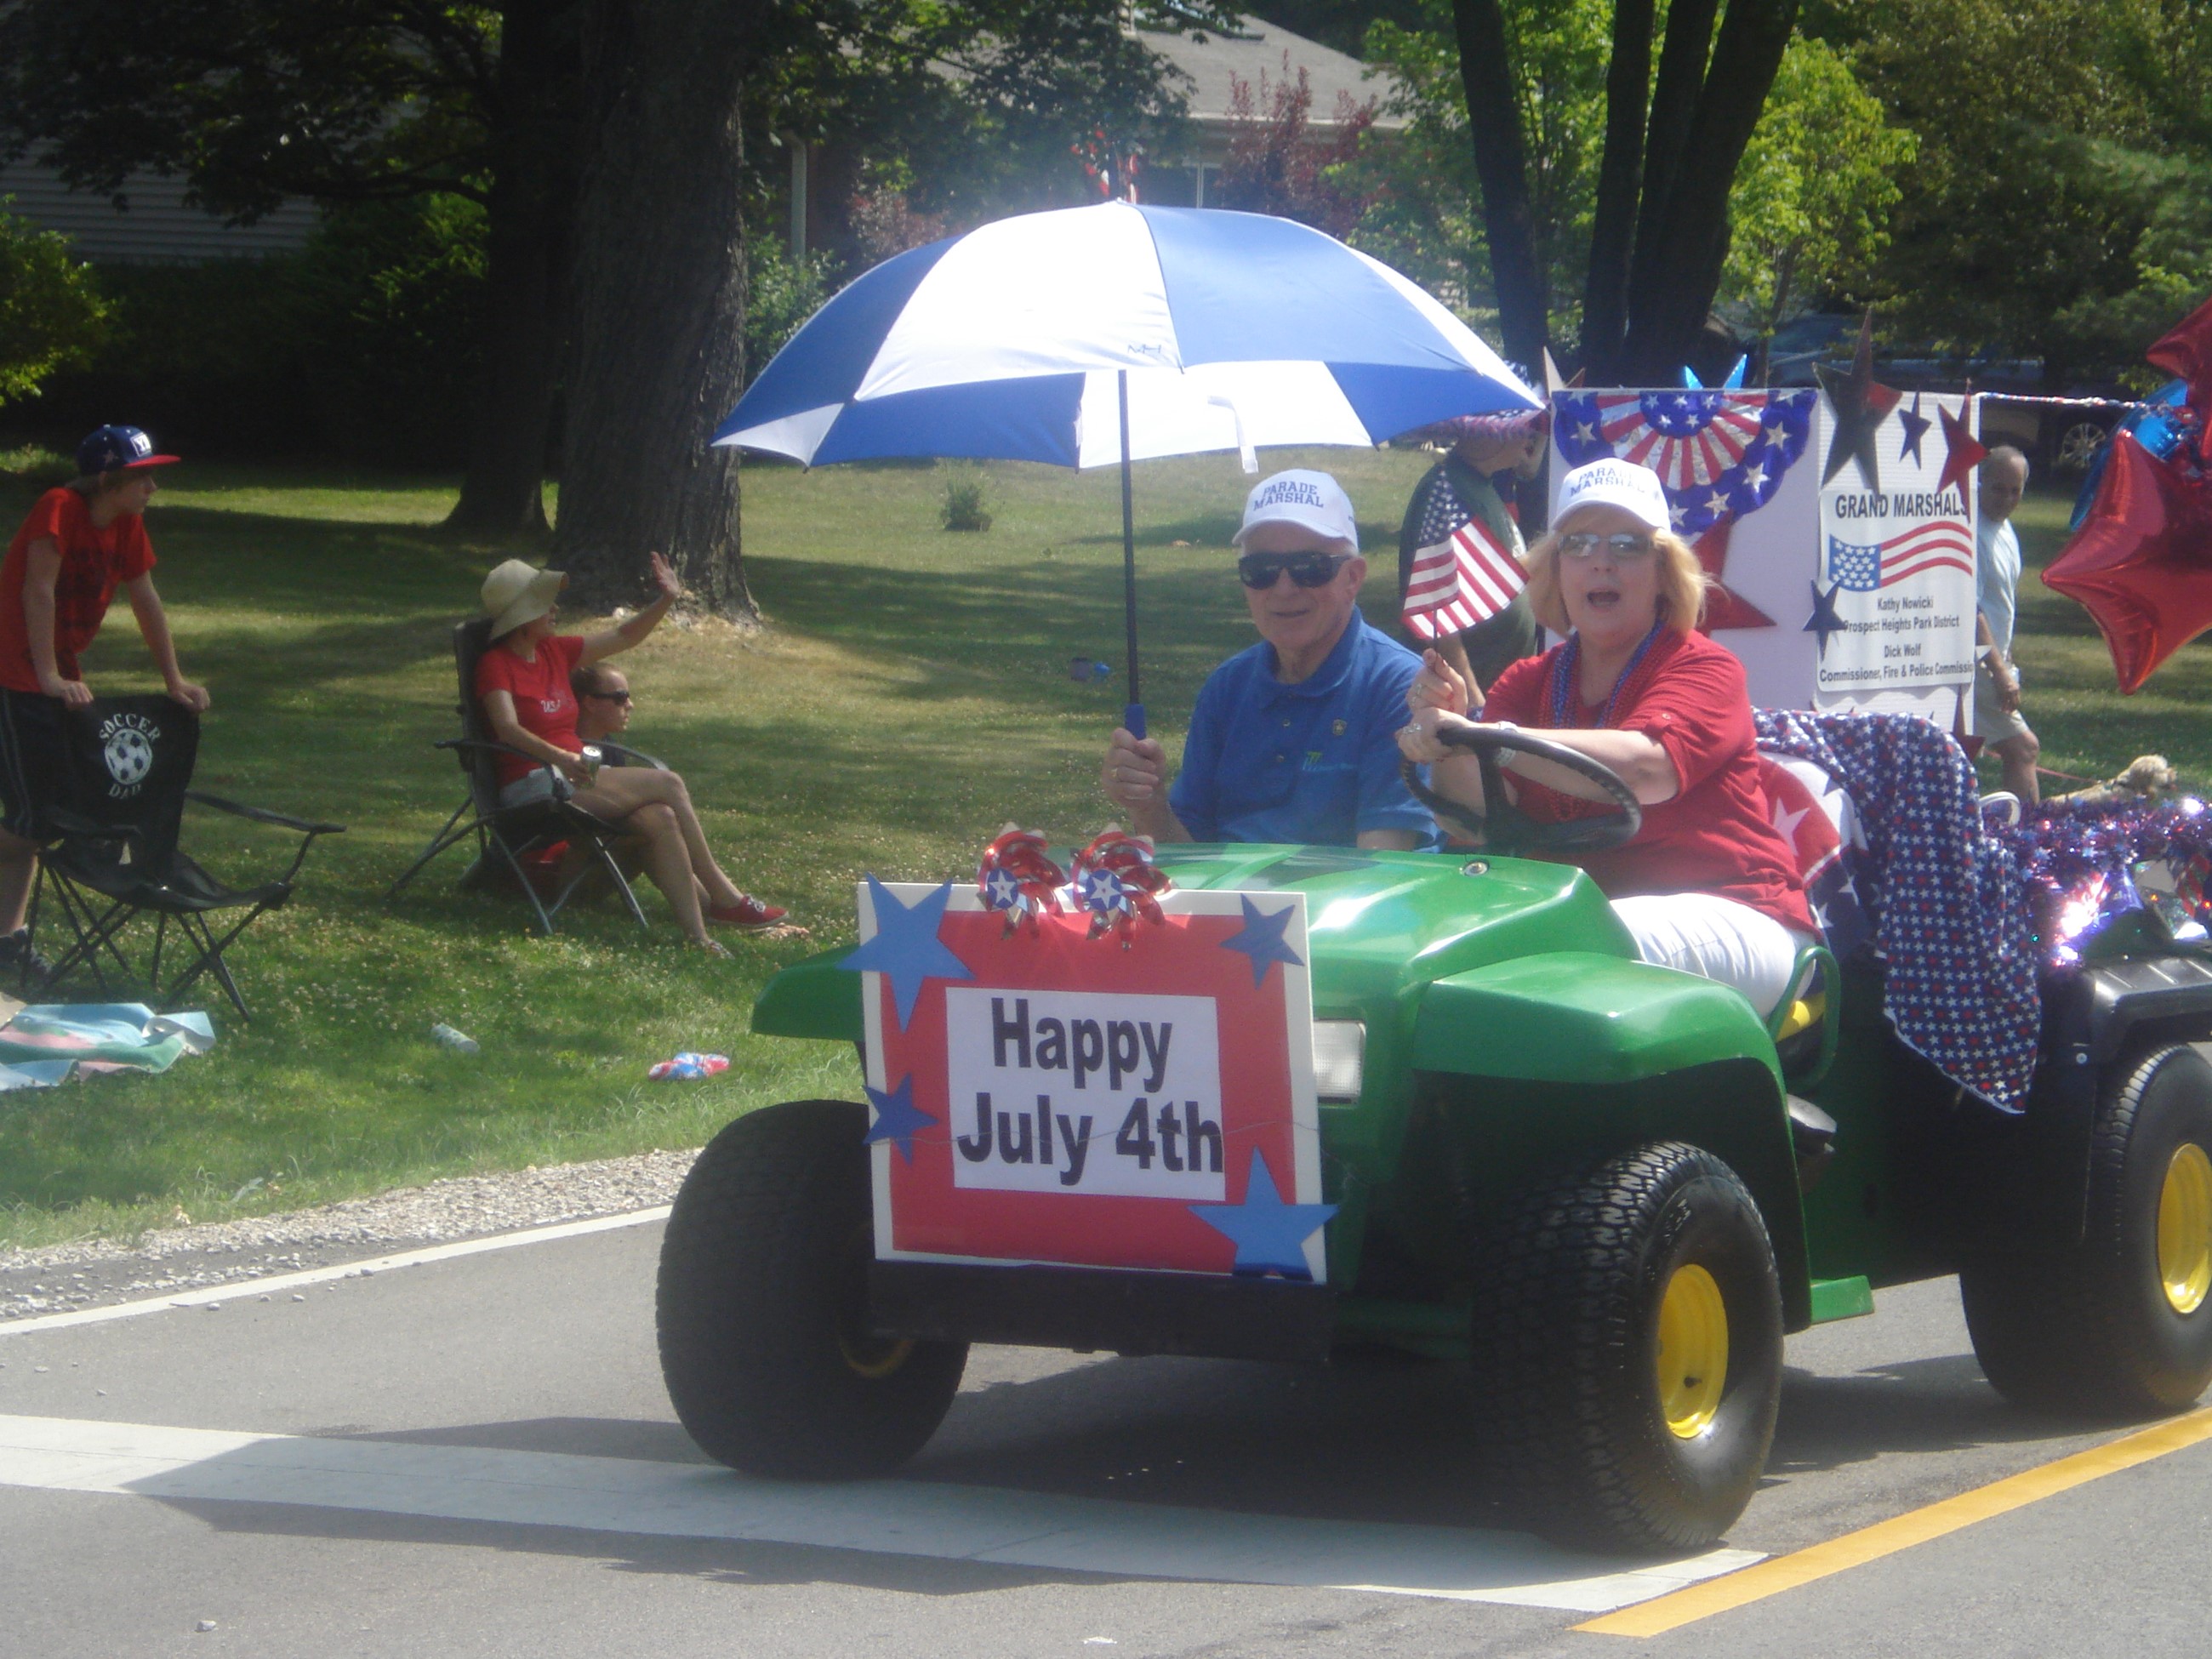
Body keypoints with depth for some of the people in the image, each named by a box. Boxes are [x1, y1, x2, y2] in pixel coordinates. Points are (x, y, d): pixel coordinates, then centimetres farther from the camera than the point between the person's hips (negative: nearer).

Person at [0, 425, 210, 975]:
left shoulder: (126, 526, 4)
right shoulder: (59, 509, -19)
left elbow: (146, 601, 12)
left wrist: (174, 680, 11)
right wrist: (50, 678, -26)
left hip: (60, 678, 8)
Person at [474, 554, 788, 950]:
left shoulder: (554, 651, 16)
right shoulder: (495, 665, -7)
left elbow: (623, 638, 23)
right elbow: (508, 729, -24)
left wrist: (666, 601, 11)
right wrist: (562, 758, -39)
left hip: (575, 778, 8)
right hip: (535, 788, -8)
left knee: (659, 818, -20)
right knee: (668, 785, -16)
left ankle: (697, 932, -27)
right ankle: (723, 897, -7)